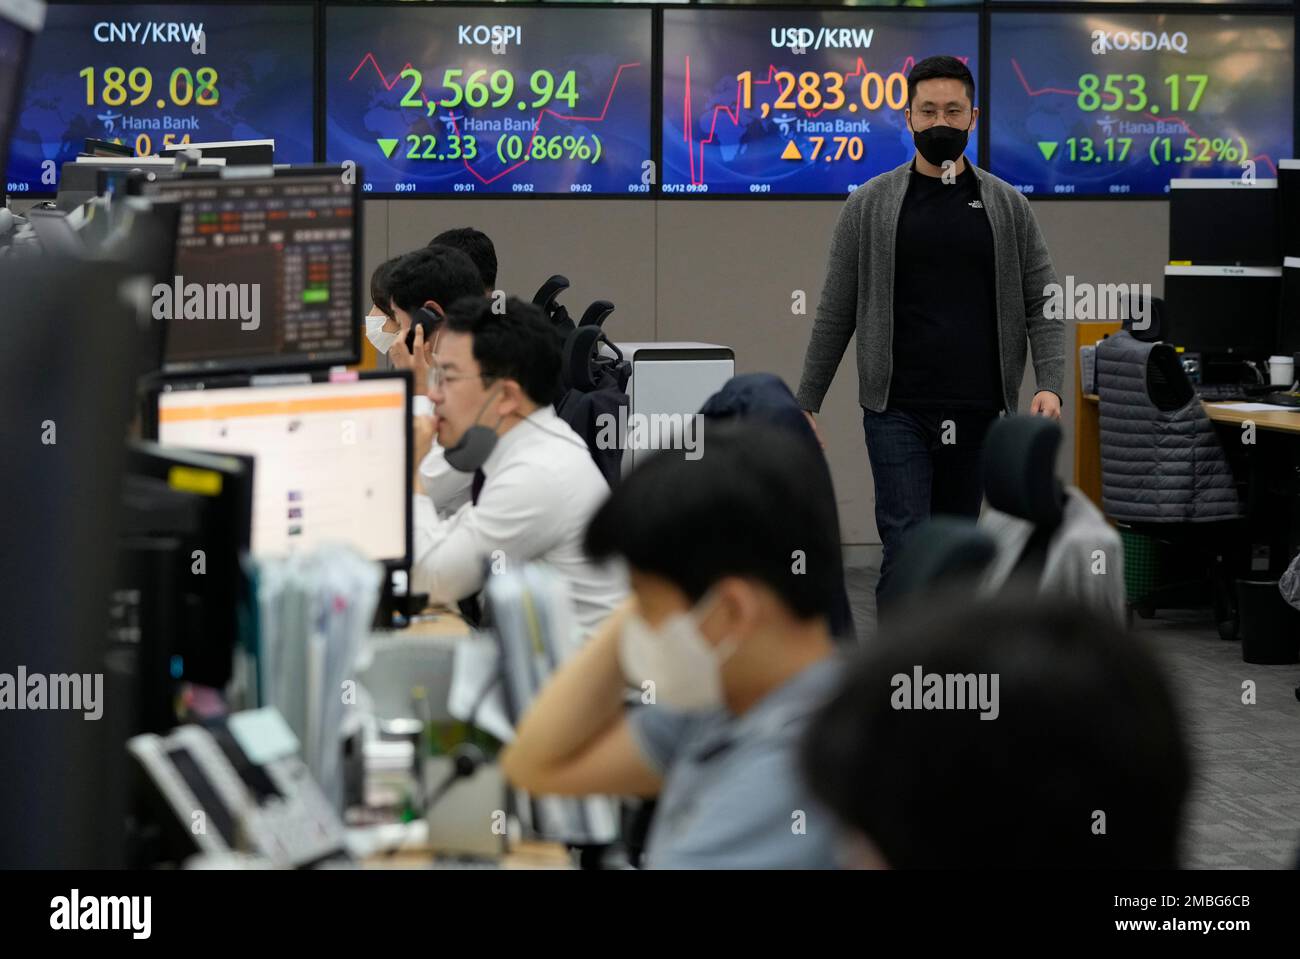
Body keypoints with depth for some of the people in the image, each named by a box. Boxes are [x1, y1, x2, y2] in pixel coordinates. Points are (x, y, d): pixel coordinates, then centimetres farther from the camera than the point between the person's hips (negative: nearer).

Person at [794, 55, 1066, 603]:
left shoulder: (1008, 208, 6)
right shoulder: (870, 206, 2)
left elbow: (1043, 306, 3)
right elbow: (835, 313, 4)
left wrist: (1050, 385, -13)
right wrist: (806, 403, 2)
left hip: (977, 414, 3)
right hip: (897, 413, -2)